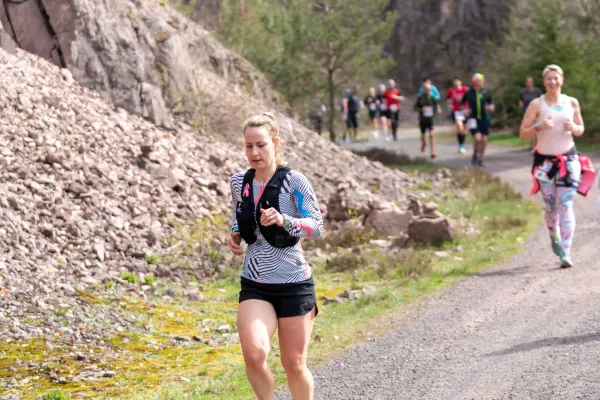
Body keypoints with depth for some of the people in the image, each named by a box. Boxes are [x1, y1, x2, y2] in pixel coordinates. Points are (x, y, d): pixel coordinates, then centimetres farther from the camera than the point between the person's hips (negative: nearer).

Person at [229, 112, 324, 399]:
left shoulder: (294, 181, -9)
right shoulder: (239, 183, 5)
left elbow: (316, 225, -13)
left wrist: (284, 220, -30)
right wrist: (235, 235, 1)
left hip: (294, 284, -2)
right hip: (255, 286, 3)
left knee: (294, 365, 6)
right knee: (253, 354, -22)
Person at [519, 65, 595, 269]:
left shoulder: (572, 103, 5)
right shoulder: (537, 104, -3)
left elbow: (581, 129, 16)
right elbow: (523, 134, -4)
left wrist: (574, 128, -7)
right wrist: (539, 127, -21)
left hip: (569, 160, 1)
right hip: (545, 161, -1)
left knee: (566, 206, -9)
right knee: (551, 206, 8)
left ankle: (566, 253, -11)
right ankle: (554, 237, 39)